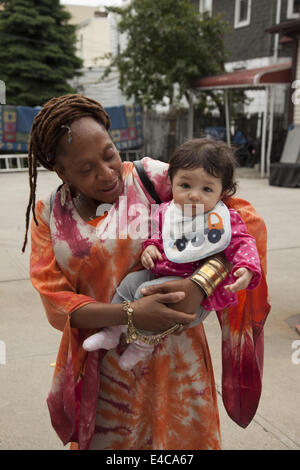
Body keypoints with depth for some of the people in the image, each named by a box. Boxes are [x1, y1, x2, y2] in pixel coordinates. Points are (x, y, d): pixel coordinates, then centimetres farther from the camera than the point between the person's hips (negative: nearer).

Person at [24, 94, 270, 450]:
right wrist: (130, 314, -23)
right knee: (106, 442, 18)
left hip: (172, 357, -2)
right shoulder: (48, 214, -2)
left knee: (184, 439, 14)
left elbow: (246, 218, -14)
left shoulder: (149, 177, -12)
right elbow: (55, 302, -7)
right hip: (101, 368, 2)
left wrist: (200, 283, -28)